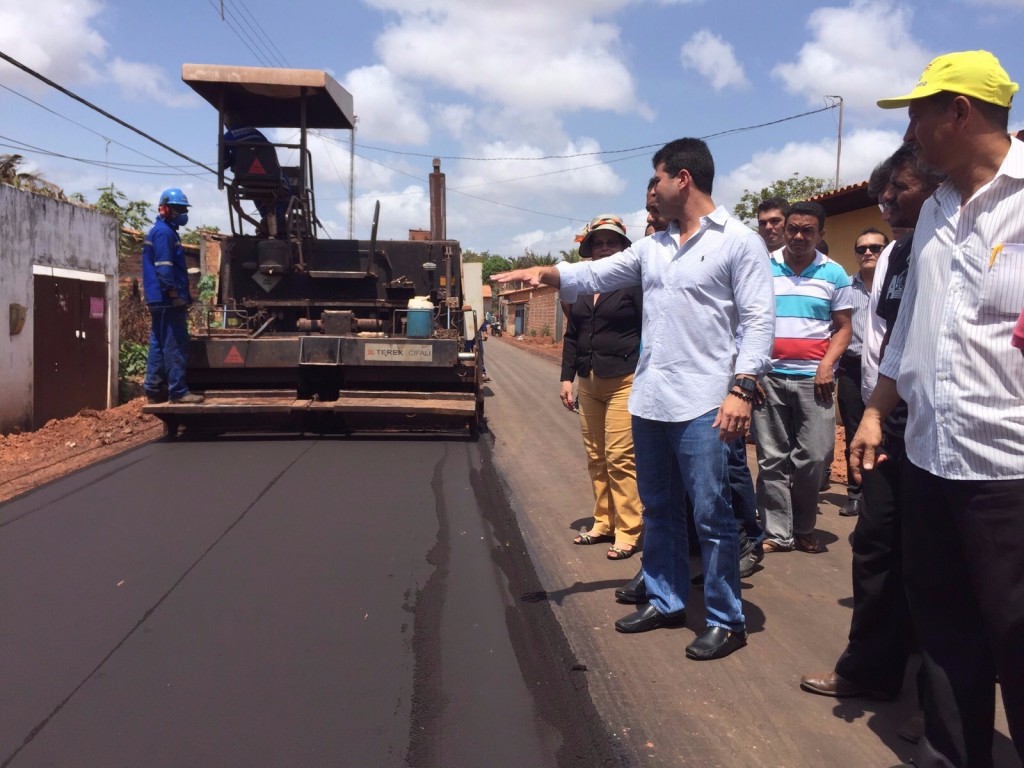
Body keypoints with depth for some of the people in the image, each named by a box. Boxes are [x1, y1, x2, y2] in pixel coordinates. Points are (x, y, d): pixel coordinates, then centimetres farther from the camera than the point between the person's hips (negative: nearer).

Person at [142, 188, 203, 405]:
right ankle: (178, 391, -8)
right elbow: (164, 268, -20)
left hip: (160, 301, 11)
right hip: (168, 301, -11)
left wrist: (179, 295, 22)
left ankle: (154, 389, 16)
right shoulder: (164, 233, -11)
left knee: (159, 345, 12)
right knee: (175, 346, -9)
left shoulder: (160, 231, 22)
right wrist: (176, 294, -19)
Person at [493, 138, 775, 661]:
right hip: (648, 400, 7)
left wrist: (742, 388, -19)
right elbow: (595, 275, 15)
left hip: (702, 404, -7)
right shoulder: (652, 247, 14)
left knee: (711, 516, -1)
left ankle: (726, 621, 13)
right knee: (658, 510, 16)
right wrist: (549, 273, -3)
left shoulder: (739, 242, -5)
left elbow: (759, 320, -10)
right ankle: (665, 602, 31)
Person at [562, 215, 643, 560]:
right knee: (596, 457, 9)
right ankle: (603, 523, 20)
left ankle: (628, 532, -1)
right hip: (589, 382, 6)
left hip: (624, 381, -6)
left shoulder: (634, 283, -4)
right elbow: (571, 335, 18)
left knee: (619, 457, -9)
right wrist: (567, 378, 11)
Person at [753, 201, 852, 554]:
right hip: (769, 375, 0)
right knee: (772, 459, 3)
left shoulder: (834, 273, 7)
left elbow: (843, 327, 8)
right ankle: (777, 533, 10)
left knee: (812, 458, 0)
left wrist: (828, 364, -8)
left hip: (813, 377, 0)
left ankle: (803, 528, 18)